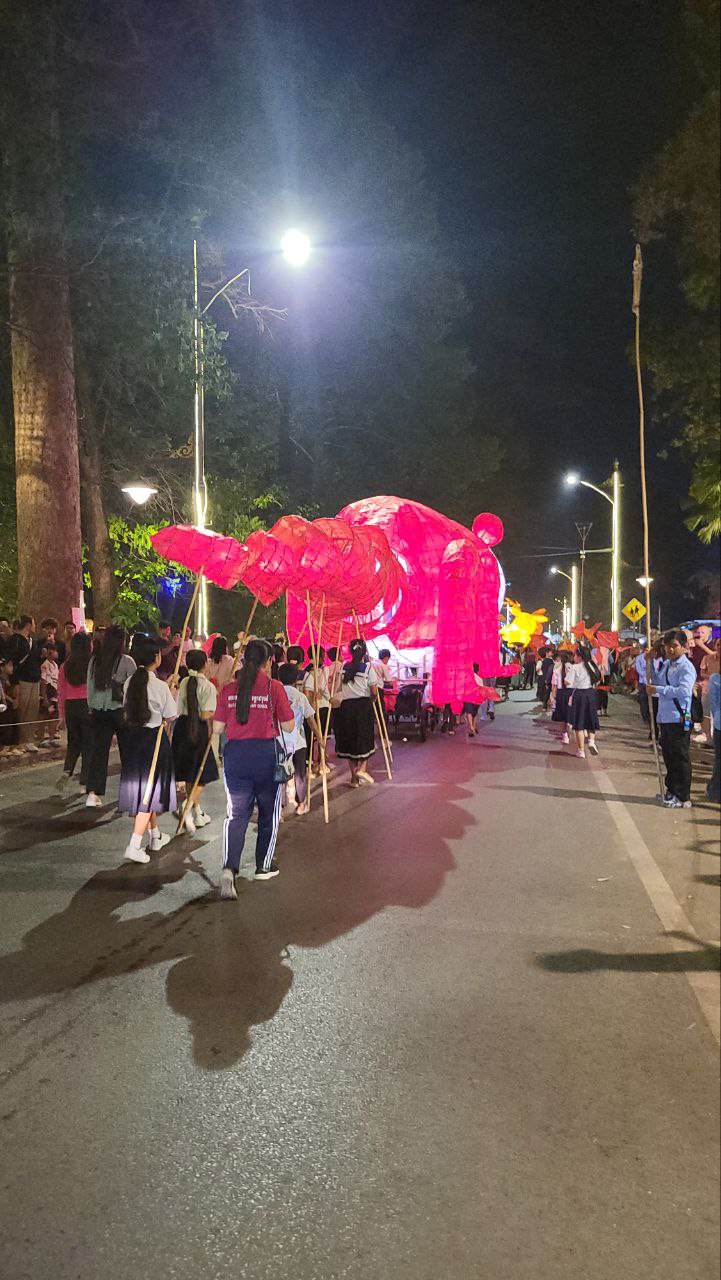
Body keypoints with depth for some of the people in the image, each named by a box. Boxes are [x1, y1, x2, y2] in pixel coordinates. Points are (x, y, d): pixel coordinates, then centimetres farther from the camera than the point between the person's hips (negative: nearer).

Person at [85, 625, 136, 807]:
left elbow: (90, 688, 9)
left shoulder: (94, 660, 3)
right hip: (121, 710, -3)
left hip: (98, 712, 3)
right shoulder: (126, 661, -9)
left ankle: (93, 793, -7)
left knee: (99, 750, 3)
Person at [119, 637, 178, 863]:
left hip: (132, 736, 6)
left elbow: (127, 709, 9)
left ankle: (155, 836, 36)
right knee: (150, 791, 1)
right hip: (154, 739, -6)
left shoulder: (129, 682, -1)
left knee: (143, 787, 19)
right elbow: (170, 716, -8)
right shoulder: (161, 686, -17)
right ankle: (134, 846, -7)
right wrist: (172, 691, 4)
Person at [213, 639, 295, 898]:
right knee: (269, 811, 16)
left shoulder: (229, 689, 1)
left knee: (236, 813, 9)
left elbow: (218, 728, 4)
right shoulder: (274, 687, -8)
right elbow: (288, 726, -7)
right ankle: (263, 866, 27)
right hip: (266, 753, -2)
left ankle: (229, 868, -9)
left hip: (235, 753, 3)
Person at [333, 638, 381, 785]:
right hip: (363, 704, -3)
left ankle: (354, 776, 14)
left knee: (349, 739, 10)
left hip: (346, 705, 3)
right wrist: (373, 698, 14)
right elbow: (374, 692, -6)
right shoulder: (368, 667, -5)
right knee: (366, 737, 10)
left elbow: (340, 688, 2)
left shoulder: (344, 667, 4)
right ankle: (362, 767, -8)